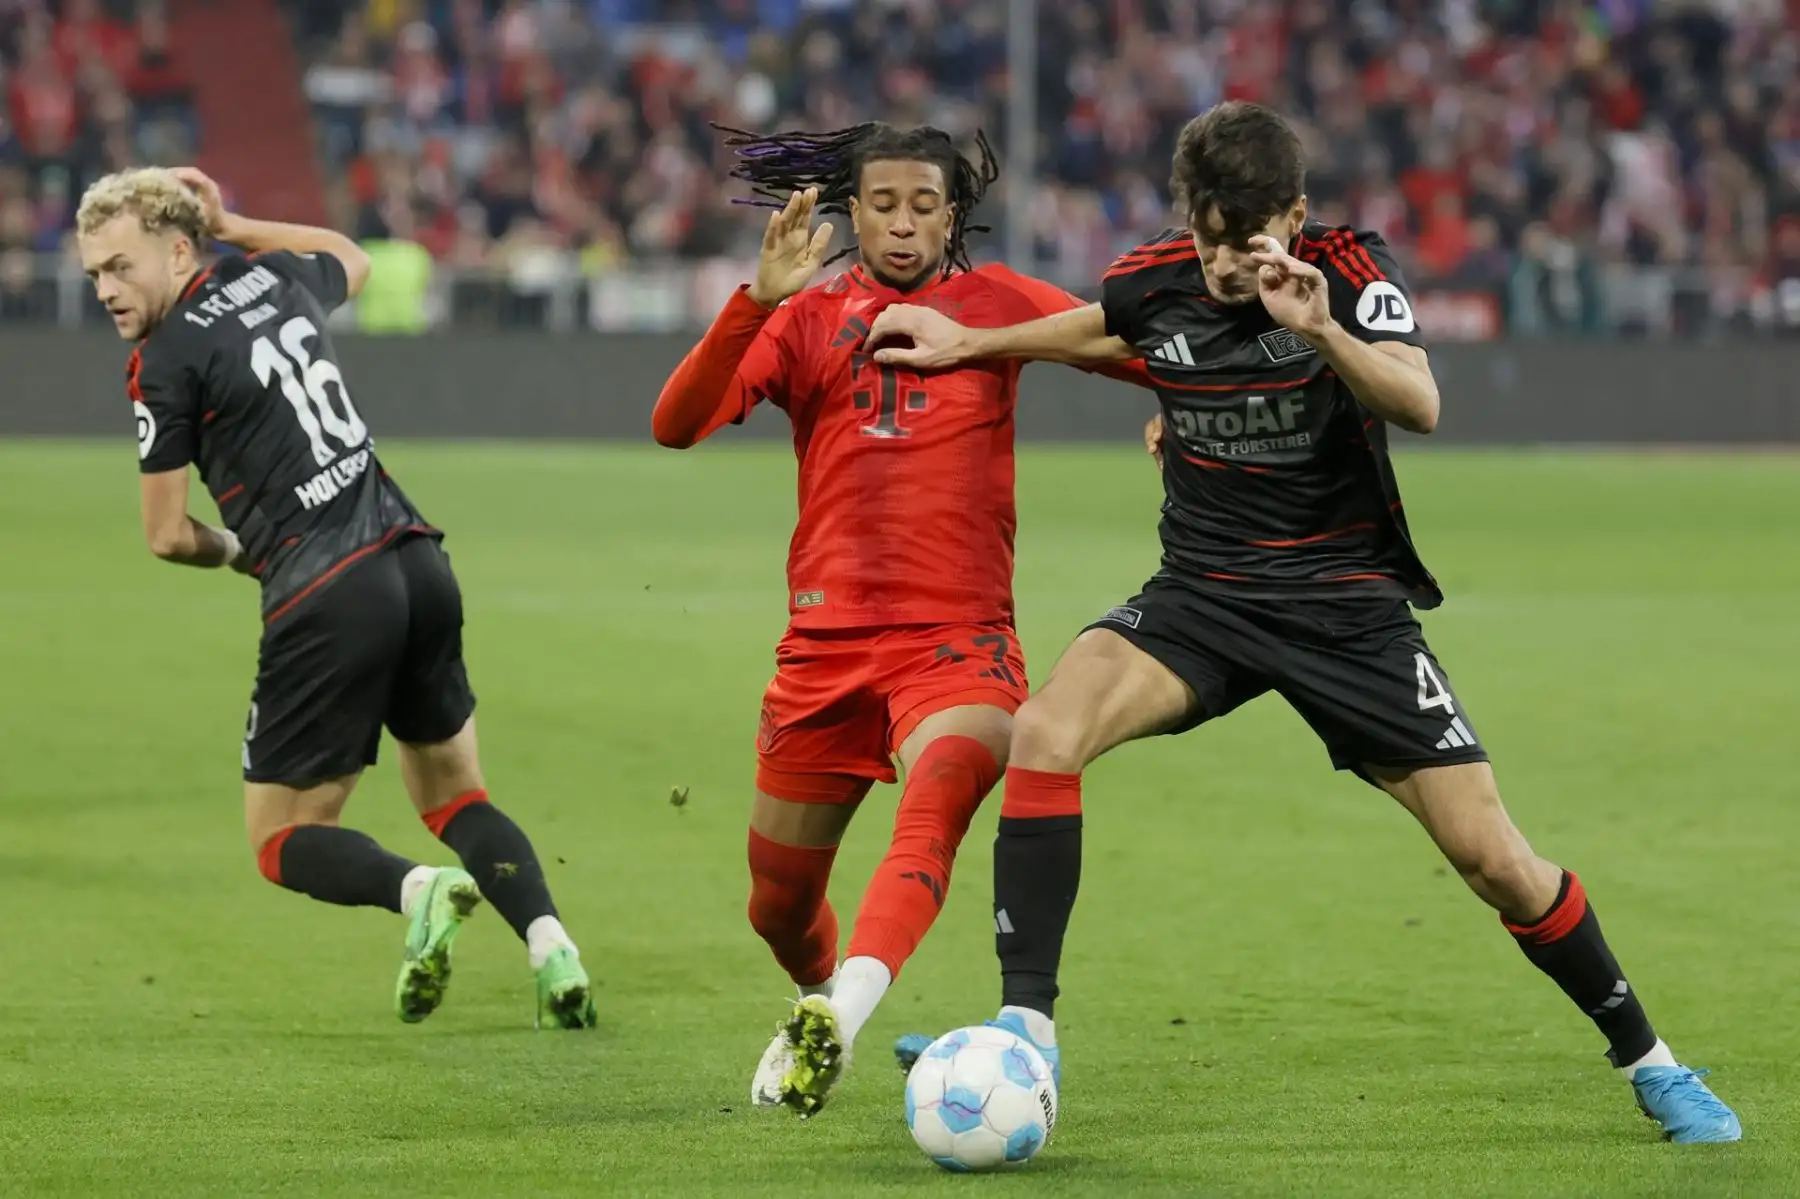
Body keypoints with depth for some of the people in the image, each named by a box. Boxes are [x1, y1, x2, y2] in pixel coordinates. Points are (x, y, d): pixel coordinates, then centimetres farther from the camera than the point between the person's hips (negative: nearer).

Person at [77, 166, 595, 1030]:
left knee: (281, 842, 7)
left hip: (327, 601, -7)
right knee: (454, 797, 20)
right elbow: (350, 261, 40)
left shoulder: (168, 360, -7)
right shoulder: (271, 278, 13)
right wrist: (233, 226, 32)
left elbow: (167, 536, -2)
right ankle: (549, 943, -3)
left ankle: (417, 889, -22)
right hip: (417, 562, 7)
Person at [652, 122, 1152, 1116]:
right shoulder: (809, 318, 7)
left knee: (944, 788, -35)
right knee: (778, 908, 12)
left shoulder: (994, 303, 6)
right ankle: (819, 999, 46)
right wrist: (759, 299, -21)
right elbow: (676, 424, -8)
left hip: (958, 634, -2)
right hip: (827, 641, 2)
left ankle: (842, 1012, -50)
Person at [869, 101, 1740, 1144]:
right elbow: (1101, 331, 22)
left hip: (1349, 608, -2)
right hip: (1201, 598, 2)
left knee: (1493, 857, -5)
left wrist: (1322, 331, -48)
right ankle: (1026, 1028, -21)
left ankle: (1647, 1060, 17)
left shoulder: (1350, 271, -14)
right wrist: (967, 344, 24)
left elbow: (1419, 407, -32)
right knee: (1044, 733, -26)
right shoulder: (1160, 279, -4)